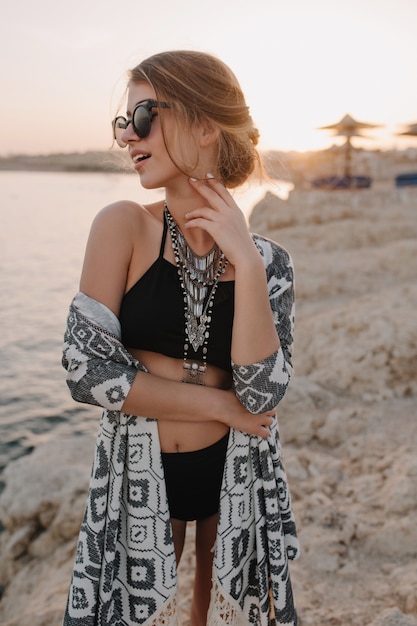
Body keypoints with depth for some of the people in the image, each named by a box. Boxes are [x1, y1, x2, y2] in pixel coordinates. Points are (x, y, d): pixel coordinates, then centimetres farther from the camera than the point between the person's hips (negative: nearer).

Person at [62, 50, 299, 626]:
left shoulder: (266, 260, -8)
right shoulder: (124, 227, -12)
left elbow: (261, 395, -16)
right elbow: (86, 370, -17)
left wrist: (246, 263, -22)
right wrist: (220, 405, -14)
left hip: (236, 473, 2)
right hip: (138, 474, -1)